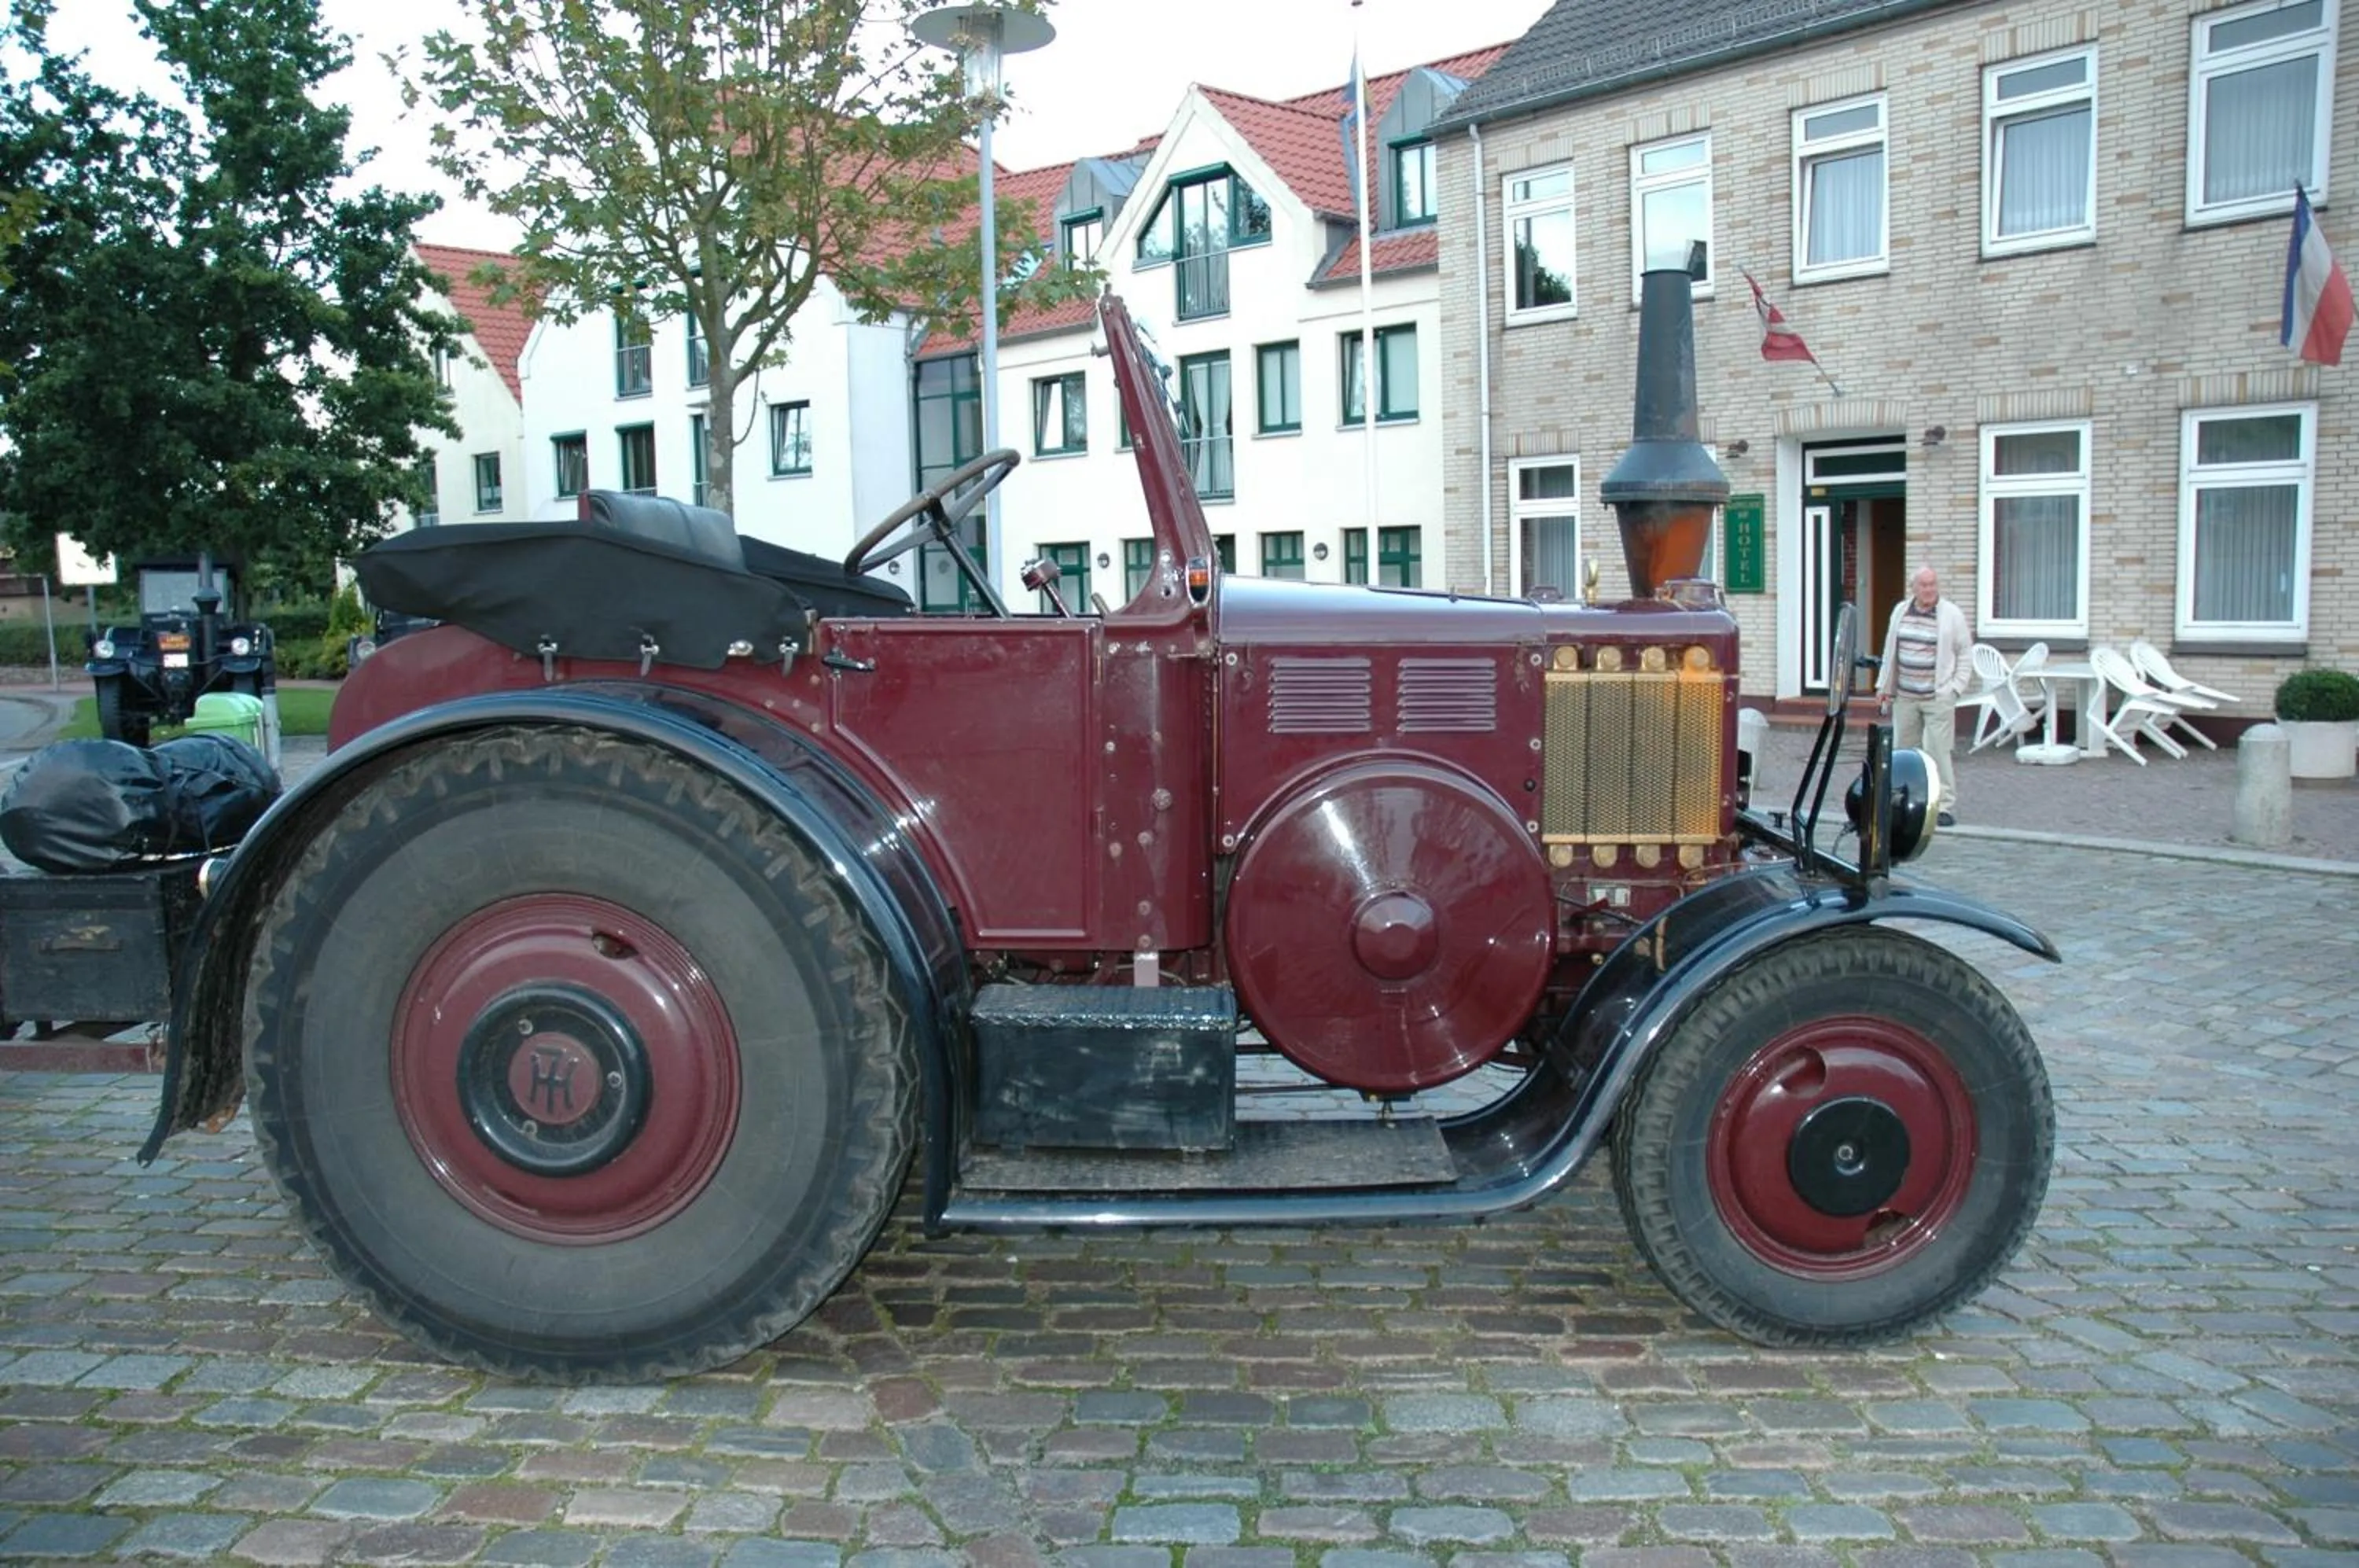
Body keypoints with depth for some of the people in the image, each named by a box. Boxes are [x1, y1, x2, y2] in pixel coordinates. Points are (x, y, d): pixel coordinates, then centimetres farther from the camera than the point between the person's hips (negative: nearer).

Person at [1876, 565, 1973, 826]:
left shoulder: (1952, 614, -1)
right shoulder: (1900, 611, 11)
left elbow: (1966, 654, 2)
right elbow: (1890, 652, 17)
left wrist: (1956, 688, -6)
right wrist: (1884, 687, 14)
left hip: (1938, 697, -4)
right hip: (1904, 696, 4)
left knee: (1937, 752, -9)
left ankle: (1945, 807, -4)